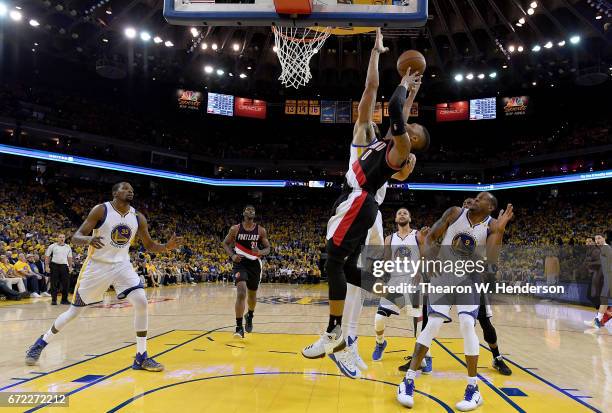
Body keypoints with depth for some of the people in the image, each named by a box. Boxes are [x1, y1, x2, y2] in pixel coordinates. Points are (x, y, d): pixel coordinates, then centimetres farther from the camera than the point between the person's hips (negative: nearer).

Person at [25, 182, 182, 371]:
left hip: (122, 265, 3)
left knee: (141, 303, -15)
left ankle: (141, 357, -4)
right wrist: (88, 239, -38)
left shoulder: (138, 217, -1)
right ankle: (40, 343, 34)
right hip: (97, 265, -3)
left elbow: (149, 245, 6)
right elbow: (76, 236, -15)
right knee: (74, 311, 6)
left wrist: (167, 247, -14)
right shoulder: (101, 210, -13)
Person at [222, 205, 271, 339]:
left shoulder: (261, 230, -2)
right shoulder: (235, 229, -5)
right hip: (240, 263, -2)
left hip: (255, 264, 3)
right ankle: (239, 327, -14)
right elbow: (225, 243, 5)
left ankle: (250, 316, 48)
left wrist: (260, 252, -20)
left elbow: (267, 248, 3)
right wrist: (232, 255, -12)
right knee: (241, 293, -20)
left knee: (252, 295, 17)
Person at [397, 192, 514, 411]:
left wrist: (500, 231, -27)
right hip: (443, 274, 0)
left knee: (467, 324, -18)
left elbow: (492, 261, -19)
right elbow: (430, 237, -1)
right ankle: (408, 381, -4)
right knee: (433, 323, -12)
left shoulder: (492, 226, -7)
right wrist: (430, 259, -17)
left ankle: (473, 388, -2)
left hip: (469, 278, 0)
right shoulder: (454, 212, -5)